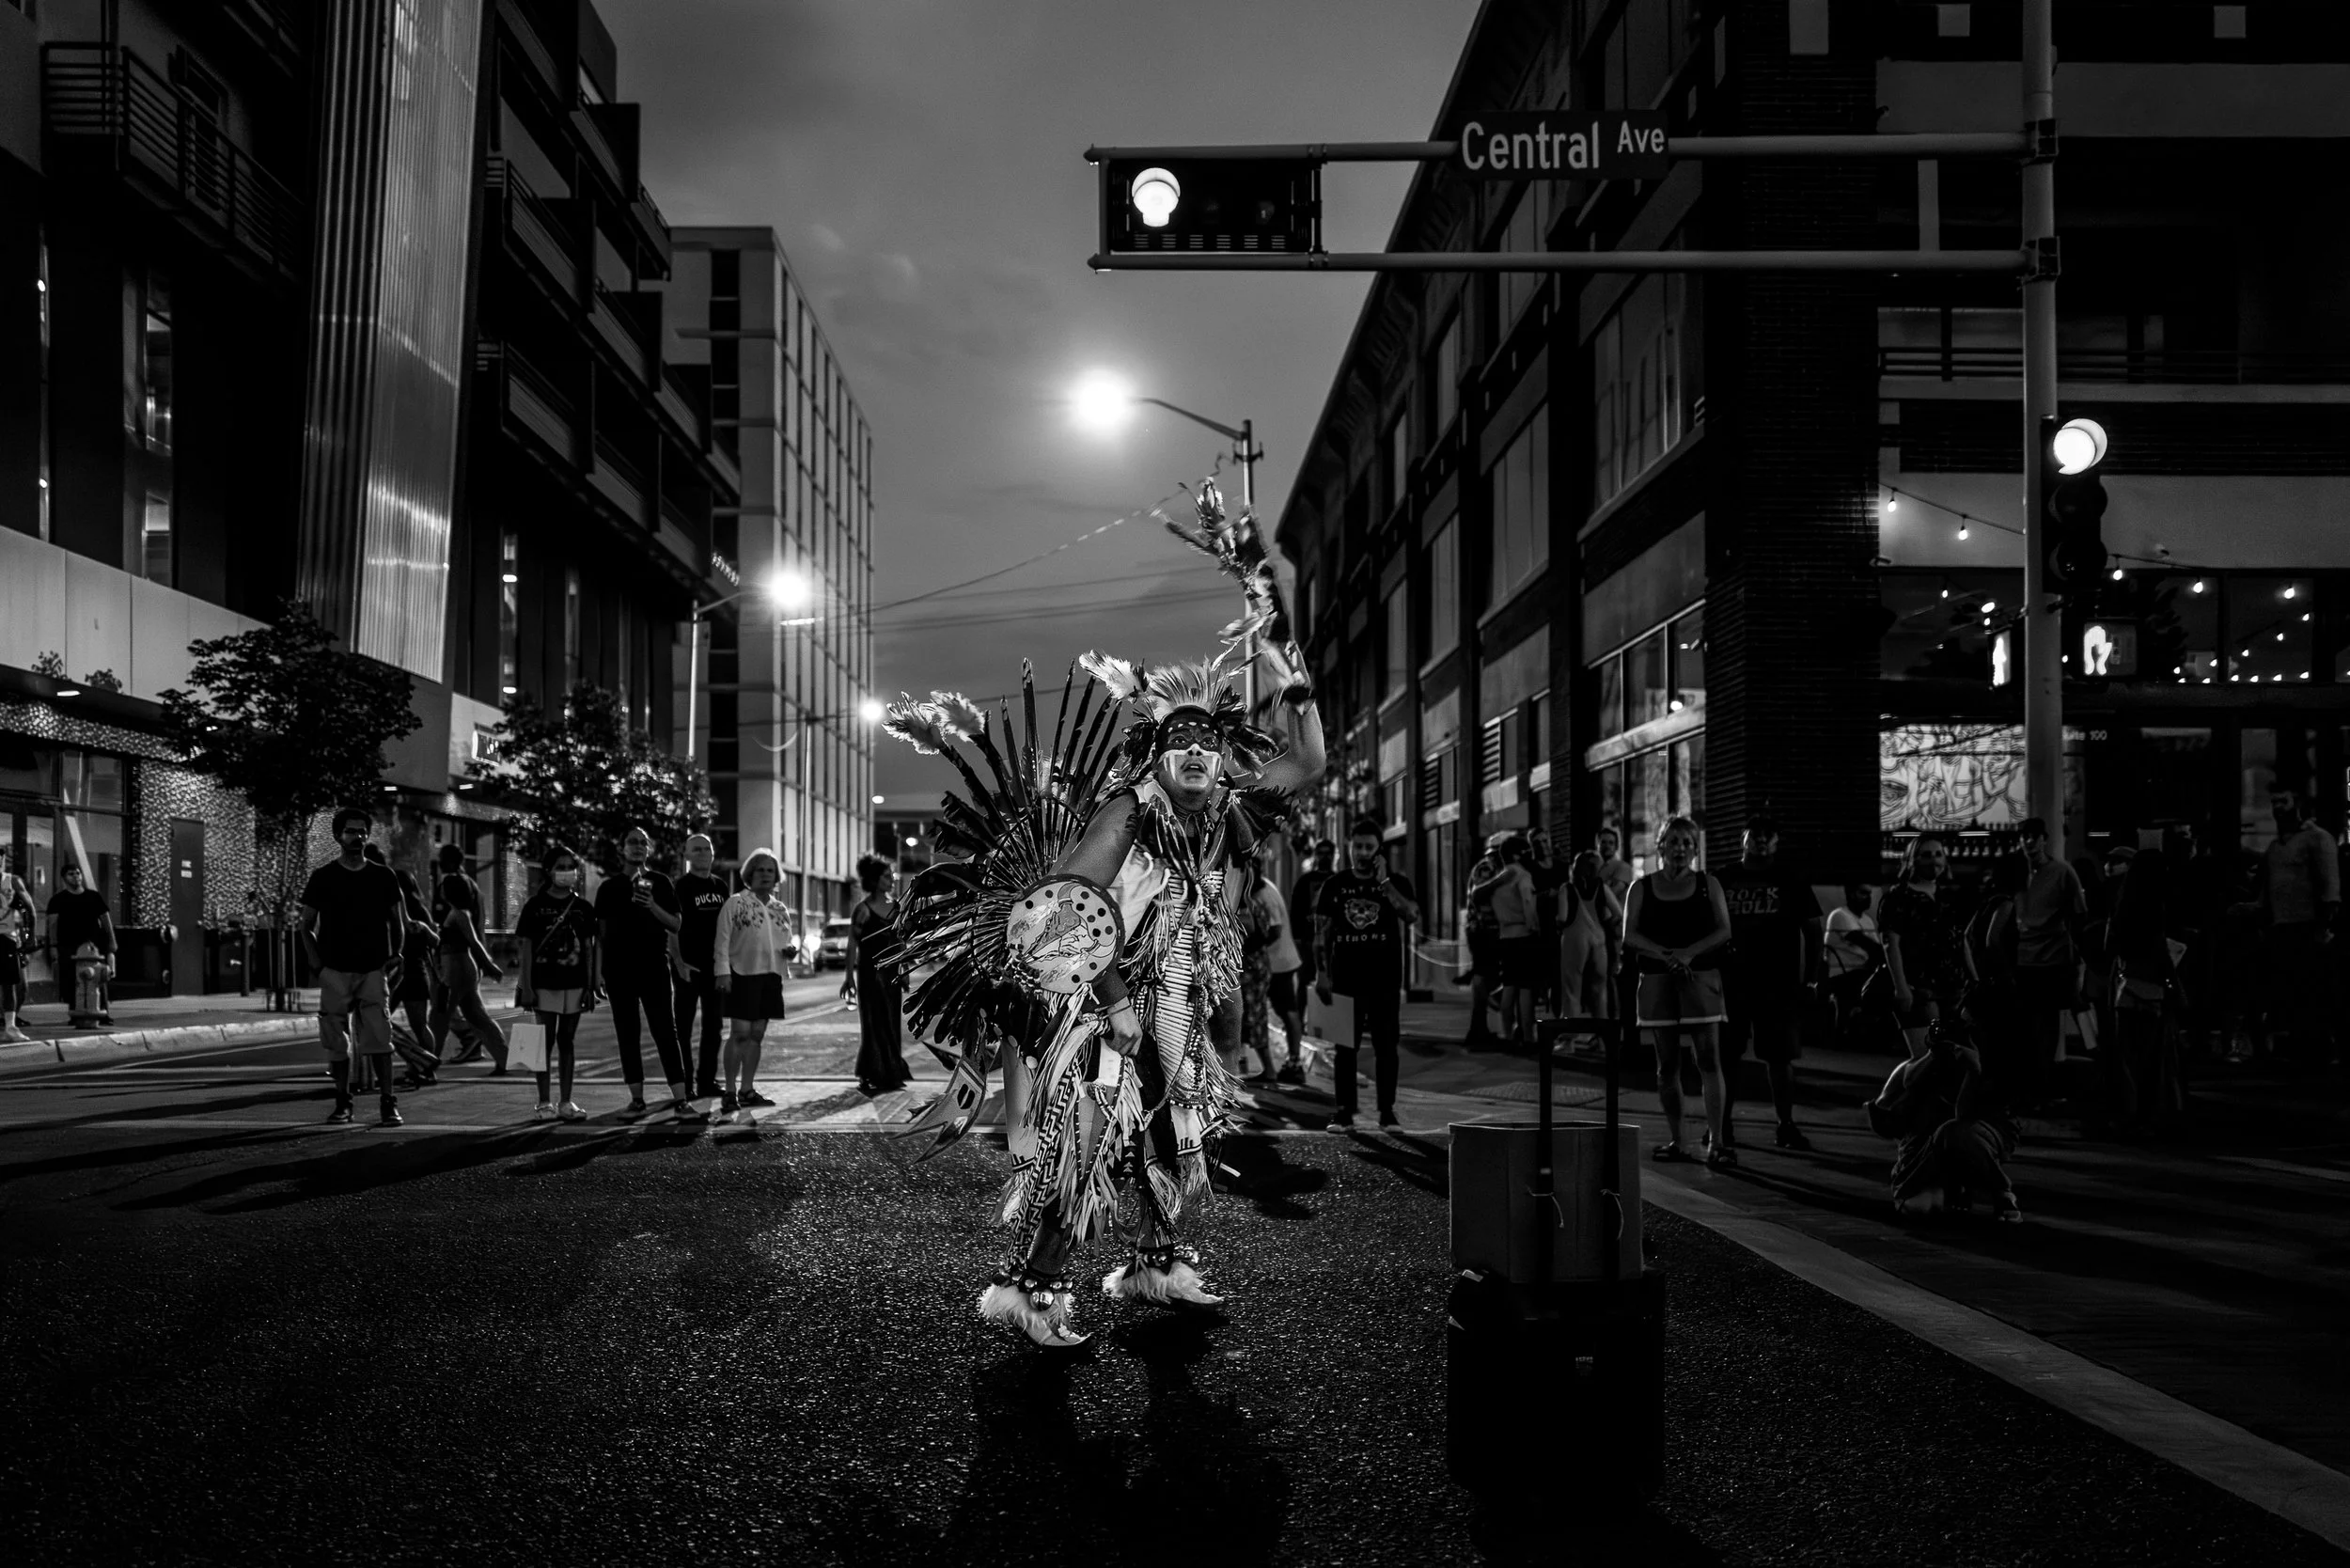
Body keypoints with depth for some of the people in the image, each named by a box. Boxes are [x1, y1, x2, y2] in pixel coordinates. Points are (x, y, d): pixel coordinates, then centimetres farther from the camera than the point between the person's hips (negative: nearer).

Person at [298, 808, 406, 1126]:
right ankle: (342, 1103, 14)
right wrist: (316, 963, -2)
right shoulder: (322, 878, 4)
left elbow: (397, 922, 16)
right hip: (335, 971, 0)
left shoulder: (383, 877, 7)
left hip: (372, 969, 0)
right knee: (337, 1043, 3)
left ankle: (387, 1103, -9)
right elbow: (307, 926, 9)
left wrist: (394, 956, 4)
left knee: (378, 1038, -9)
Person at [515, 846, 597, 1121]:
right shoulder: (536, 905, -1)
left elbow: (589, 948, 8)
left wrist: (590, 986, 3)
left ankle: (566, 1102, 11)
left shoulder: (583, 907, 6)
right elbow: (526, 947, -2)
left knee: (567, 1040, 7)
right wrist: (526, 985, -8)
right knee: (546, 1040, 0)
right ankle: (544, 1102, 7)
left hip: (574, 984, 2)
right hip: (544, 983, -2)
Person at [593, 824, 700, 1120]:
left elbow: (676, 925, 4)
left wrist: (653, 907, -14)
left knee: (665, 1031, -7)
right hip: (619, 970, 1)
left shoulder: (660, 883, 7)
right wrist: (597, 972, 2)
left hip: (654, 967, -1)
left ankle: (681, 1099, -11)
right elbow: (601, 933, 9)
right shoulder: (609, 888, 8)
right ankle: (637, 1098, 11)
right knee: (627, 1035, 4)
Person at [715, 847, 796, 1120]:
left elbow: (791, 935, 25)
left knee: (757, 1035, 9)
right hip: (742, 975, -6)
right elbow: (722, 940, -7)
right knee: (739, 1033, -8)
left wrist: (793, 945, 2)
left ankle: (747, 1090, 16)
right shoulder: (735, 904, -3)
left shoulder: (780, 909, 14)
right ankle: (729, 1093, -3)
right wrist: (722, 972, -16)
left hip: (770, 977, 6)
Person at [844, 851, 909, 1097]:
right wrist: (849, 975, -10)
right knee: (873, 1024, -3)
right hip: (869, 972, -5)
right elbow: (853, 944, -7)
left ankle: (890, 1073, 16)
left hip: (892, 971, 5)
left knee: (893, 1023, 7)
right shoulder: (863, 909, -7)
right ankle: (869, 1077, 2)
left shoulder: (896, 907, 9)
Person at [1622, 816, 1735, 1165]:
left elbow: (1724, 930, 0)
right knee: (1667, 1064, 5)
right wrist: (1665, 954, -16)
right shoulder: (1642, 887, 8)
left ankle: (1716, 1141, -10)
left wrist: (1689, 952, -16)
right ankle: (1674, 1141, 11)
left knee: (1708, 1059, -10)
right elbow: (1630, 935, 0)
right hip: (1657, 979, 2)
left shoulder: (1707, 884, 7)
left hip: (1701, 977, -1)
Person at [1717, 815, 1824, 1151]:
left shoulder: (1791, 882, 5)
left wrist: (1809, 975, -2)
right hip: (1730, 981, 1)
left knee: (1779, 1056, 2)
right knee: (1724, 1054, 4)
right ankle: (1722, 1123, 14)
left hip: (1778, 984, -1)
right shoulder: (1722, 880, 7)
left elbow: (1813, 930, 6)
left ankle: (1786, 1125, 9)